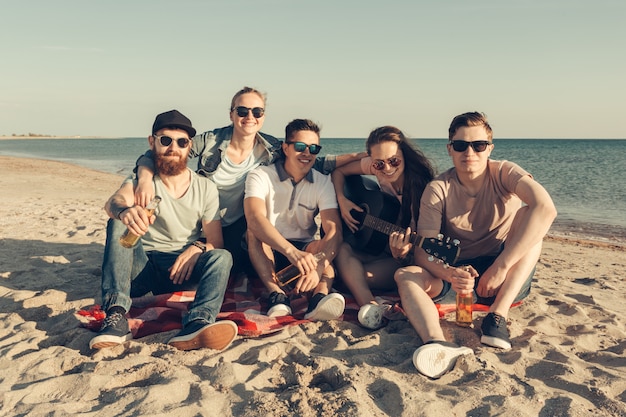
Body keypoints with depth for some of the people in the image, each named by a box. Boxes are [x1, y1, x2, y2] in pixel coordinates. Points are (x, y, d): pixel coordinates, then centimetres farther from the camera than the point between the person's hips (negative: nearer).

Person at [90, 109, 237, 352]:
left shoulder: (205, 188, 4)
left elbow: (216, 243, 1)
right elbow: (113, 202, -24)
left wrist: (197, 248, -23)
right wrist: (125, 211, -49)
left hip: (181, 271, 1)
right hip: (142, 268, 0)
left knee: (222, 257, -27)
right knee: (118, 225, -26)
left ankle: (197, 324, -51)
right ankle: (116, 317, -38)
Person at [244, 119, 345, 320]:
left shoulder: (323, 183, -5)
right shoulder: (261, 176, -12)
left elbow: (333, 230, -20)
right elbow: (255, 218, -32)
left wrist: (319, 267, -41)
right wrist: (292, 252, -49)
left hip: (305, 251, 2)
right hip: (265, 252, -1)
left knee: (321, 246, -30)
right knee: (254, 232, -32)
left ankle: (321, 296, -55)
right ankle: (277, 294, -44)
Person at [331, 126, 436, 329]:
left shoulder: (419, 185, -23)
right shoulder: (376, 166, -8)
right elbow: (339, 171, 8)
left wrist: (401, 253, -45)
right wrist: (342, 201, -9)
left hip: (406, 258, -7)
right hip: (381, 245, 7)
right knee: (342, 250, -26)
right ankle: (369, 305, -41)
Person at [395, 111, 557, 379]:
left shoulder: (504, 174, -10)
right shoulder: (437, 190, -8)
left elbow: (546, 209, -30)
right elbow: (423, 251, -16)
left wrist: (499, 267, -35)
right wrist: (450, 274, -40)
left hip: (507, 279, -1)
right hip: (458, 273, 1)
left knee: (528, 214, -23)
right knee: (405, 276, -24)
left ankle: (498, 315, -31)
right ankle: (436, 343, -52)